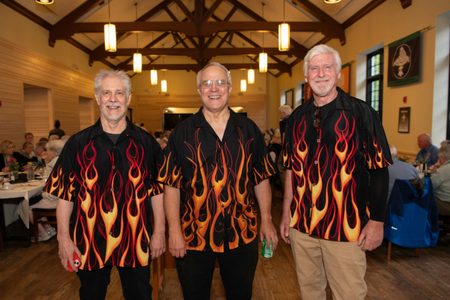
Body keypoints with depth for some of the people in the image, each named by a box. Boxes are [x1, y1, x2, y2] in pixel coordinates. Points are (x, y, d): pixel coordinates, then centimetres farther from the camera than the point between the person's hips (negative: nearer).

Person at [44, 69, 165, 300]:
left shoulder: (145, 143, -2)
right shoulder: (78, 143, -2)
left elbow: (157, 190, 0)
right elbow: (65, 194, 0)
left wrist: (160, 232, -1)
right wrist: (63, 238, -4)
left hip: (136, 243, 0)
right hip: (89, 244, 1)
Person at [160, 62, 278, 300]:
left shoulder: (249, 130, 1)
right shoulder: (182, 133, -5)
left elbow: (261, 179, 5)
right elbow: (171, 186, -6)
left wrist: (266, 220, 2)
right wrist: (174, 230, -11)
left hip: (242, 235, 2)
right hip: (193, 237, -1)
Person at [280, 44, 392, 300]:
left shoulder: (361, 113, -6)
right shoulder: (298, 118, 6)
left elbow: (379, 170, -5)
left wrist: (377, 221, -9)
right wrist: (286, 214, 9)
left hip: (346, 228, -3)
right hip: (301, 225, 4)